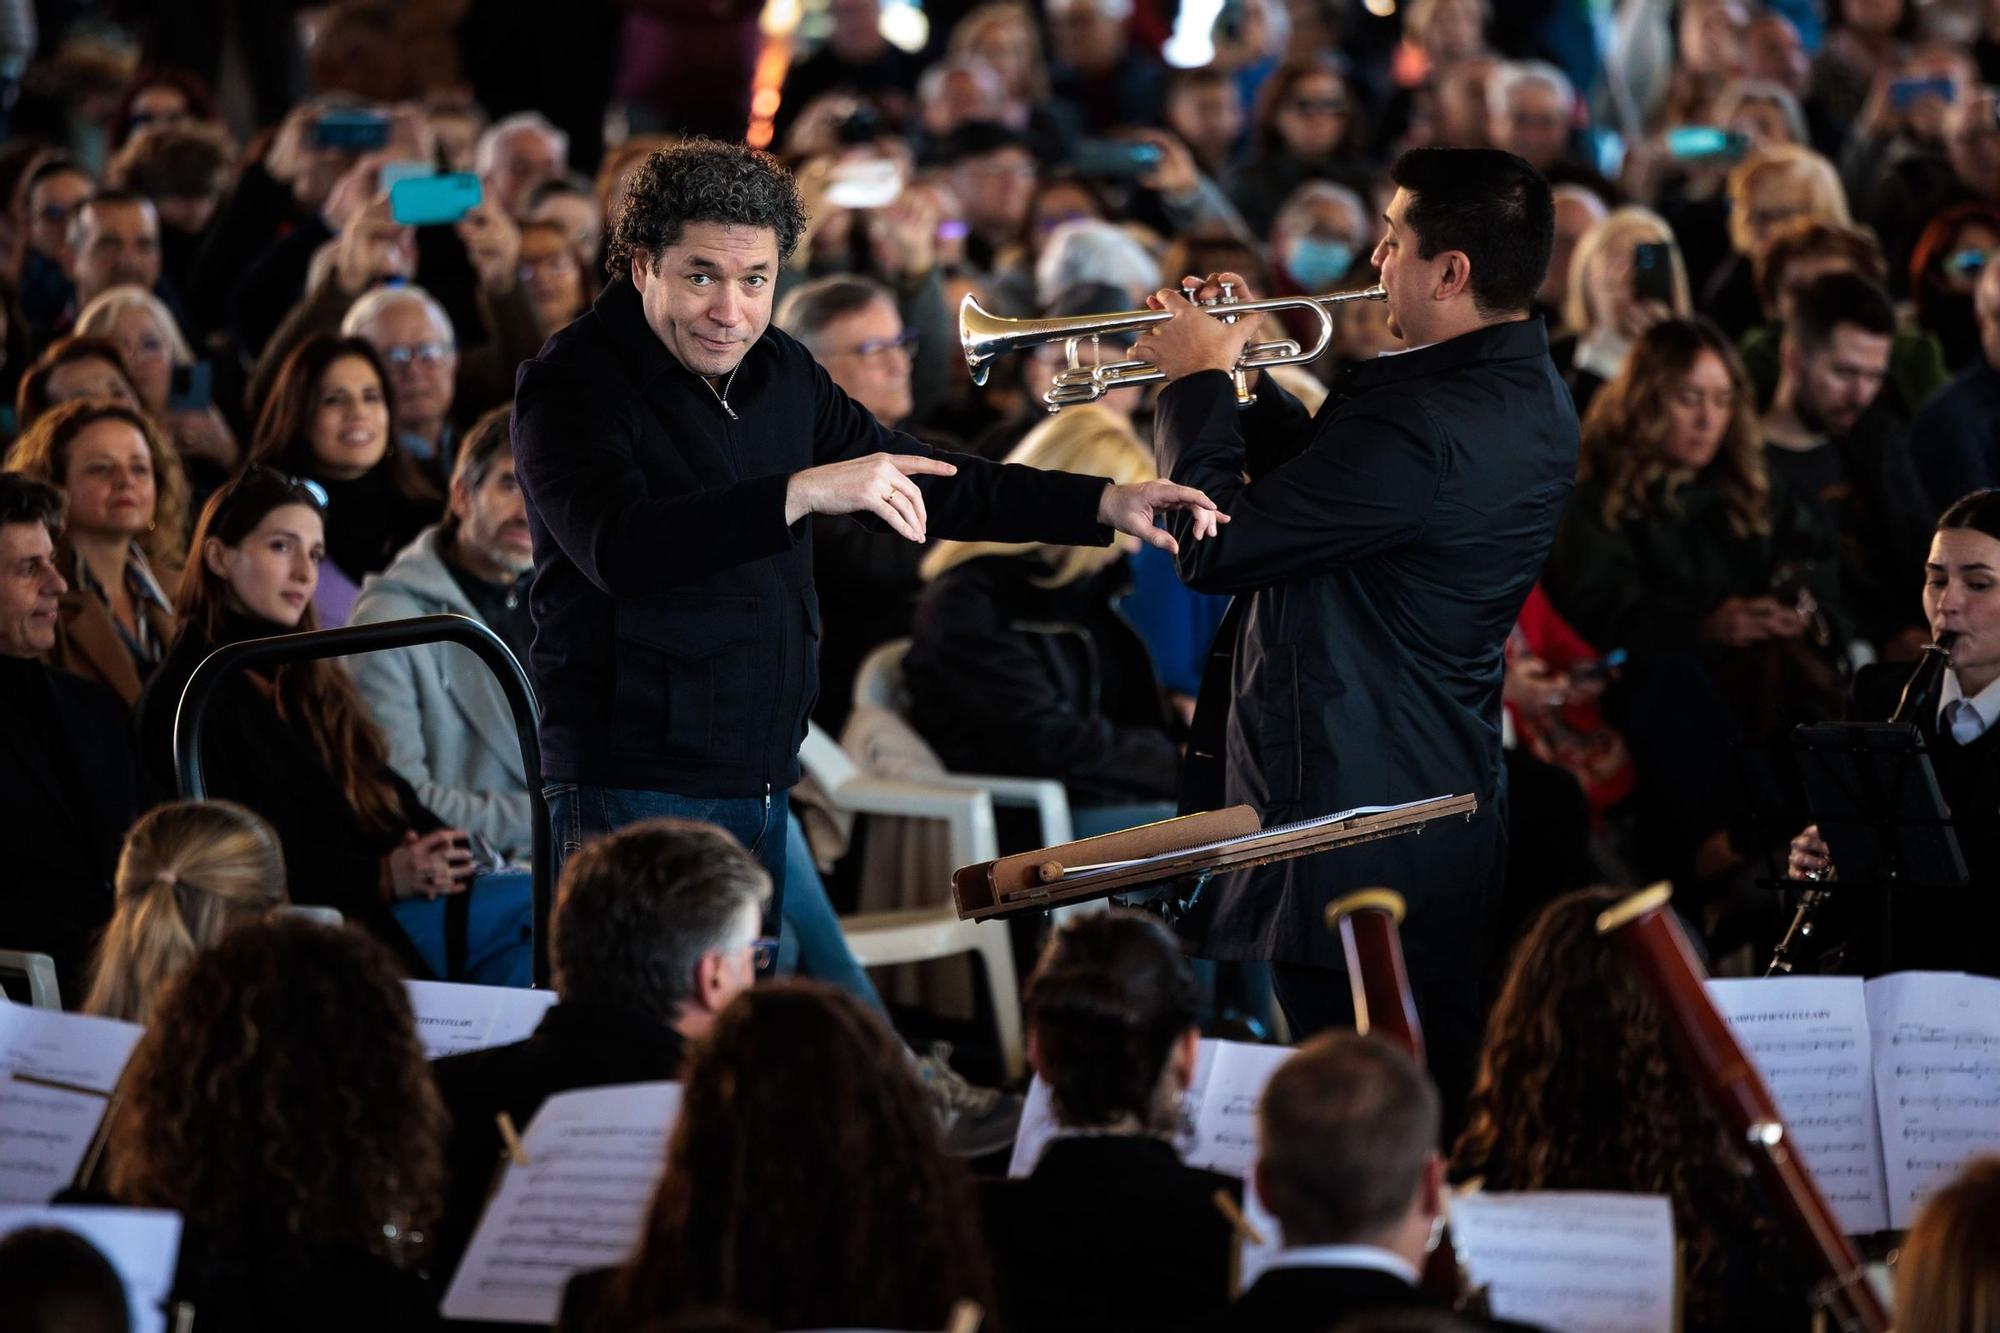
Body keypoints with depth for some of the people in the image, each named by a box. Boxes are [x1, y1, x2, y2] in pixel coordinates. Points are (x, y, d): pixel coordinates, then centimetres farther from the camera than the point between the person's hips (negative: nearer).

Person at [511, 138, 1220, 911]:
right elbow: (617, 547, -30)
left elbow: (915, 483, 22)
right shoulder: (574, 383, -12)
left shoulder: (778, 372, 11)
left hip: (761, 784, 7)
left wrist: (1107, 506, 14)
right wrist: (802, 492, -37)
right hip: (636, 792, -7)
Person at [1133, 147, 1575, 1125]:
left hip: (1353, 815, -10)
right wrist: (1242, 380, 10)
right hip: (1451, 797, 10)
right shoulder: (1529, 396, 7)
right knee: (1443, 1090, 17)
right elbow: (1332, 488, 18)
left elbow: (1214, 546, -21)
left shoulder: (1423, 421, -26)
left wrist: (1197, 384, -8)